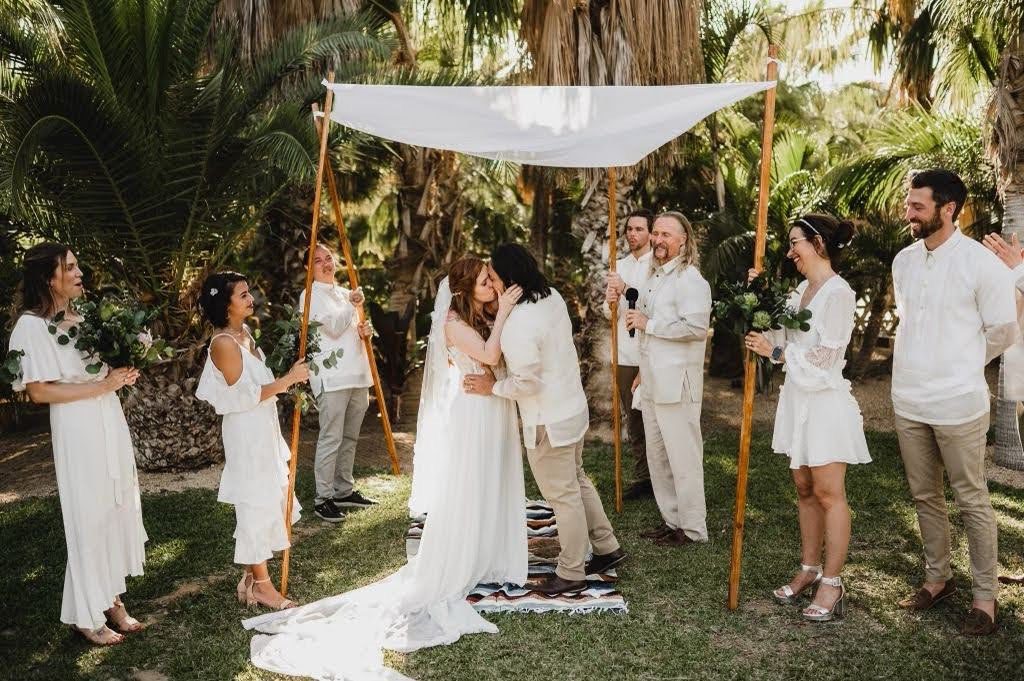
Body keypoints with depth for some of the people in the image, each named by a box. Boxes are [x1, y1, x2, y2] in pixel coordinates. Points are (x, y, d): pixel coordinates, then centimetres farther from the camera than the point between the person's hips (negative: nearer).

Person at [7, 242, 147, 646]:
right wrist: (103, 385, -17)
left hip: (111, 425, 7)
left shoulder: (85, 317, 9)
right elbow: (39, 391, -17)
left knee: (118, 511, 11)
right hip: (78, 435, -7)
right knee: (89, 520, 1)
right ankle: (86, 615, 16)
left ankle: (112, 601, 24)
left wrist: (123, 372, 0)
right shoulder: (32, 325, -12)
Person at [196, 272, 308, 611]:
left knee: (268, 501, 16)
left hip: (263, 428, 10)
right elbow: (245, 396, -21)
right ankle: (262, 584, 10)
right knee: (256, 505, -1)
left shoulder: (244, 333, 9)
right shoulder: (224, 343, -19)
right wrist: (288, 379, -19)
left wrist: (286, 379, 9)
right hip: (247, 432, -10)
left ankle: (252, 576, 27)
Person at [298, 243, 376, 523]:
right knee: (331, 439, -8)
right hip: (331, 377, -8)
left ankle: (344, 491, 23)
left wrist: (364, 330, 6)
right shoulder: (311, 295, -3)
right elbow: (334, 327, -14)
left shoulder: (345, 293, 20)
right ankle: (323, 498, -1)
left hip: (357, 374, 8)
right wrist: (352, 305, -7)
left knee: (350, 437, 13)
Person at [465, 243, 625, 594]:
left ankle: (571, 573, 21)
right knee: (577, 481, 24)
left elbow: (526, 382, -25)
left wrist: (492, 387, -9)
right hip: (573, 407, 9)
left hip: (547, 421, -9)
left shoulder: (519, 325, -27)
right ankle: (607, 547, 35)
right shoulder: (552, 297, 0)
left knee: (563, 496, 6)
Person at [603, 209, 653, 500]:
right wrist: (610, 302, -10)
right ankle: (642, 477, 20)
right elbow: (609, 313, 12)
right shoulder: (619, 266, 14)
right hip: (625, 354, 6)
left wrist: (626, 289, -25)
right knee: (633, 420, 11)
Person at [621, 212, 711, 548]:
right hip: (653, 382, 9)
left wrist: (648, 323, -18)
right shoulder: (654, 275, 15)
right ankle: (671, 520, 27)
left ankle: (693, 528, 12)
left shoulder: (690, 280, -13)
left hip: (677, 384, -9)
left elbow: (696, 327, -26)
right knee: (657, 455, 15)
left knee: (683, 457, -1)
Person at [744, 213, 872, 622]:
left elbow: (824, 355, -17)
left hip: (825, 401, -8)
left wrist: (776, 352, -12)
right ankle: (809, 570, 24)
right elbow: (781, 337, 8)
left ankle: (832, 584, 6)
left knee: (829, 493, -1)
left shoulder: (838, 293, -14)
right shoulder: (800, 290, 11)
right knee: (805, 489, 13)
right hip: (798, 399, 8)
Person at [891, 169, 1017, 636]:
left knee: (972, 501, 4)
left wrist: (961, 365, 6)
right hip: (908, 400, 6)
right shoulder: (903, 261, 5)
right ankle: (937, 577, 31)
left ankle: (985, 596, 16)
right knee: (924, 496, 16)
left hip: (957, 403, -6)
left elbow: (1003, 331, -4)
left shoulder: (981, 263, -12)